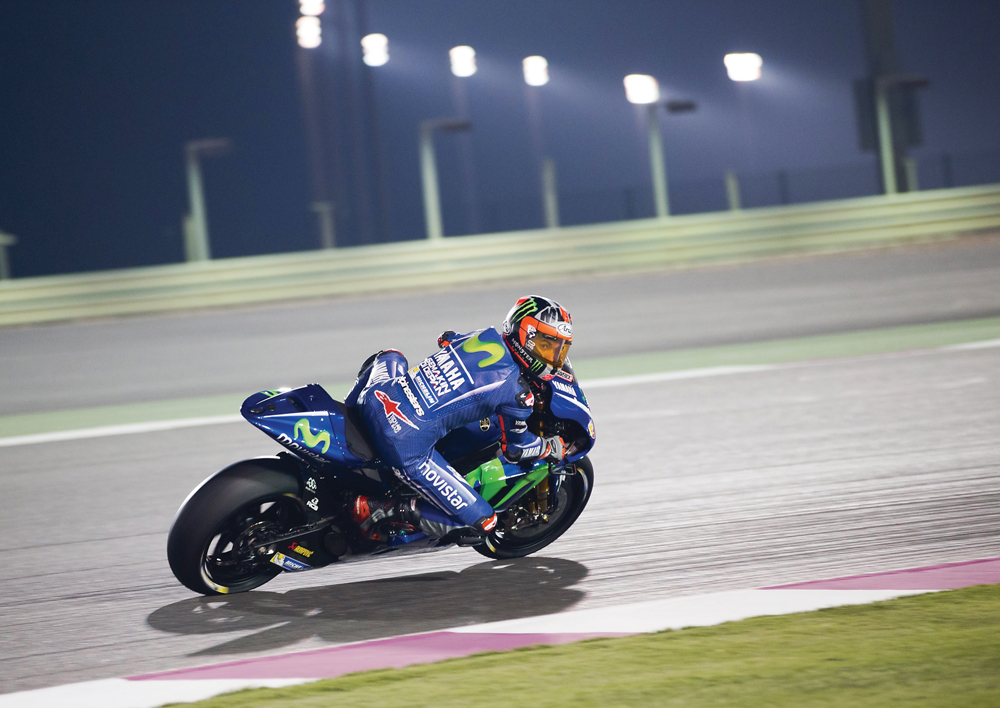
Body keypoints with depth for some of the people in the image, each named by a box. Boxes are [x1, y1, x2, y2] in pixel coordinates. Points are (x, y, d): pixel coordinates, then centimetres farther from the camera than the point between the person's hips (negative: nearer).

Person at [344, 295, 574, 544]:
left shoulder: (485, 336, 9)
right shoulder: (516, 390, -9)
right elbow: (515, 449, 7)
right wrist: (553, 448, 25)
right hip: (411, 452, -8)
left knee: (390, 357, 41)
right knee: (481, 523, 0)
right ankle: (385, 509, -5)